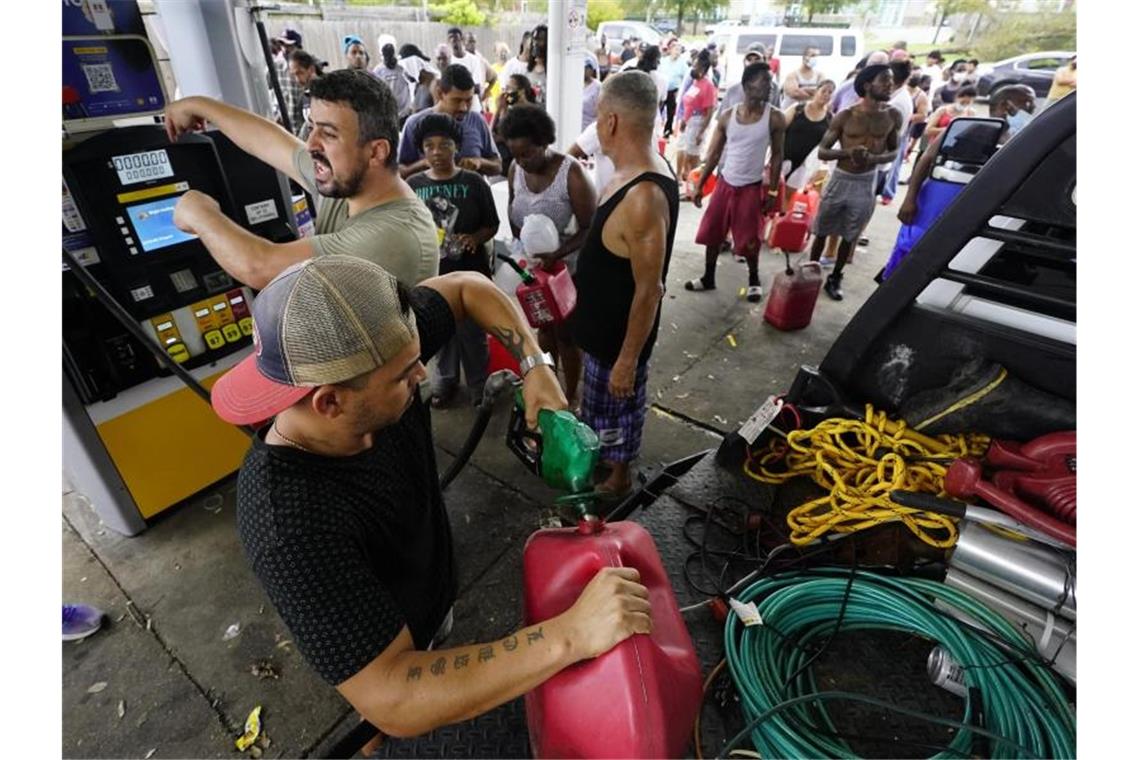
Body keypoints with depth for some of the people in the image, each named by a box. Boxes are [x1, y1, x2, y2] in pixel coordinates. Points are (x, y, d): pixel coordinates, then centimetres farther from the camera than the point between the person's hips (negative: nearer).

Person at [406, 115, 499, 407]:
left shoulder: (474, 182, -3)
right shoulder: (413, 185, 2)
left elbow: (492, 225, 1)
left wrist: (475, 238, -18)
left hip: (470, 272, -2)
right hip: (431, 272, 2)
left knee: (472, 331, 6)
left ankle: (478, 383, 27)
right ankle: (445, 378, 36)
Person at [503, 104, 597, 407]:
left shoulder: (571, 174, -22)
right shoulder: (515, 170, -5)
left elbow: (590, 228, -20)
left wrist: (555, 254, -31)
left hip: (567, 266, -5)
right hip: (533, 264, 5)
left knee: (566, 334, 8)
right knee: (544, 327, 19)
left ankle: (571, 396, 28)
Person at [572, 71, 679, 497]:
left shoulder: (644, 197, -32)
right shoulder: (637, 172, -1)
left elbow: (649, 291, -27)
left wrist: (627, 359, -20)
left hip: (620, 331, -9)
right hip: (605, 320, 9)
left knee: (617, 403, 14)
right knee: (602, 402, 28)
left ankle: (617, 477, 39)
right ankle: (604, 456, 52)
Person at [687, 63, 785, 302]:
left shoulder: (774, 118, -6)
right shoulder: (727, 116, -3)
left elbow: (777, 155, -1)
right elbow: (714, 153, 2)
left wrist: (773, 191, -5)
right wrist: (699, 185, -2)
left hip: (752, 187, -2)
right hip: (725, 183, 2)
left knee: (748, 240, 4)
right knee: (712, 233, 8)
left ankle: (754, 280, 26)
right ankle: (709, 278, 25)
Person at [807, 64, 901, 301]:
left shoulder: (893, 117, -2)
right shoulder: (845, 116, -11)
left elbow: (894, 152, 6)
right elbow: (822, 151, -9)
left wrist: (873, 158, -17)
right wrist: (847, 152, -27)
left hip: (866, 184, 2)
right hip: (840, 179, -2)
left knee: (849, 237, 12)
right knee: (822, 232, 8)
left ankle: (835, 279, 28)